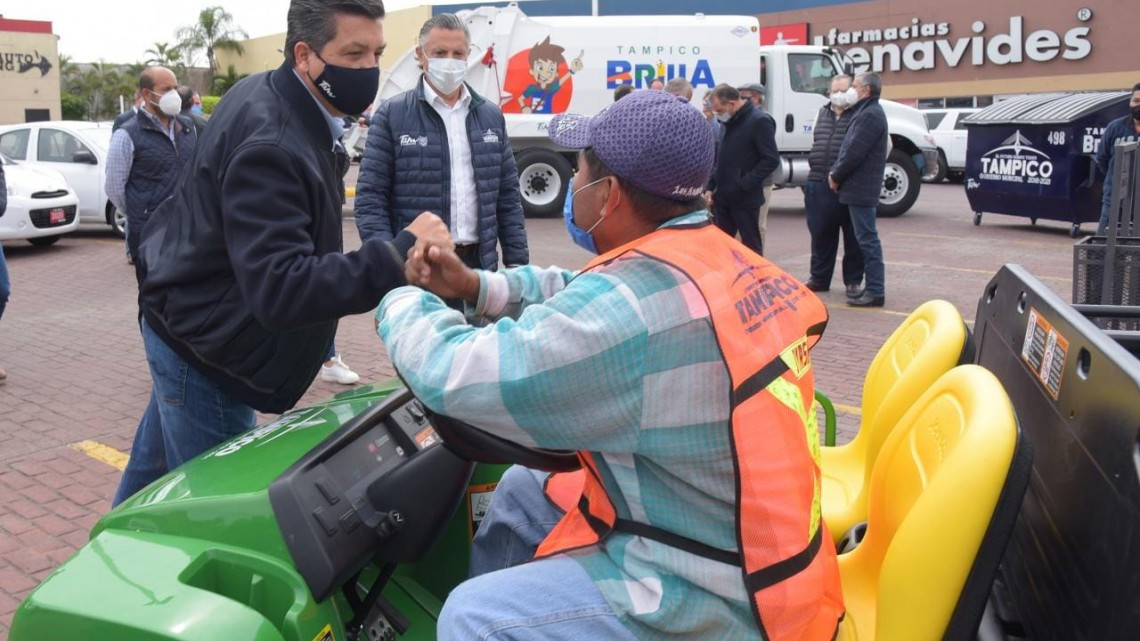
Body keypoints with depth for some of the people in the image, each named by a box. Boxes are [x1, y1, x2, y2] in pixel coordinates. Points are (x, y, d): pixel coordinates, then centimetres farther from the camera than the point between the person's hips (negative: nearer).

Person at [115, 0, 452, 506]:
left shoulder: (264, 93, 1)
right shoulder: (271, 146, -31)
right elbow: (279, 289, -39)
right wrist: (399, 253, -44)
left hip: (187, 325, 10)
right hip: (202, 349, -10)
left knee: (154, 475, 28)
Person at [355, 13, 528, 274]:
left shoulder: (491, 116, 11)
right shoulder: (392, 116, -3)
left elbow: (508, 197, 12)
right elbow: (371, 197, -5)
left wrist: (517, 261, 6)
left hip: (479, 262, 4)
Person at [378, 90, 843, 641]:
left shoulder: (632, 302, -28)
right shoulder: (726, 259, 2)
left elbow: (456, 376, -23)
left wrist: (404, 304, -3)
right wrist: (476, 286, 4)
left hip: (716, 597, -9)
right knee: (521, 491, 20)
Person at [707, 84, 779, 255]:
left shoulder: (759, 121, -13)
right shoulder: (730, 122, 13)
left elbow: (771, 160, -17)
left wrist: (744, 186, -19)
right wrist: (712, 186, 11)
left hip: (745, 199, -8)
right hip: (723, 197, 8)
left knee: (751, 247, 1)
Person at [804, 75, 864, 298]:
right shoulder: (822, 113, 16)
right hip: (819, 185, 6)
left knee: (852, 237, 3)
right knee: (820, 234, 12)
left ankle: (853, 281, 13)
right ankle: (819, 278, 24)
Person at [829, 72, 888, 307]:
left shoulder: (870, 115, -15)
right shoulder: (864, 112, 19)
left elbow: (854, 152, -20)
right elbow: (849, 148, 19)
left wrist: (836, 176, -8)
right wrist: (835, 171, 7)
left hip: (861, 189, -10)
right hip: (858, 188, 10)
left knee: (867, 239, -9)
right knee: (866, 239, 14)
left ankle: (875, 292, -7)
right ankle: (873, 287, 21)